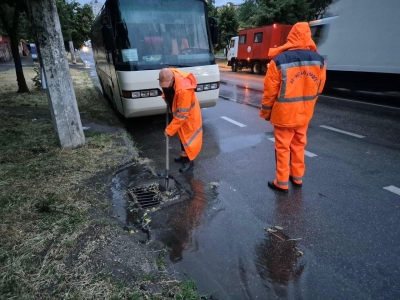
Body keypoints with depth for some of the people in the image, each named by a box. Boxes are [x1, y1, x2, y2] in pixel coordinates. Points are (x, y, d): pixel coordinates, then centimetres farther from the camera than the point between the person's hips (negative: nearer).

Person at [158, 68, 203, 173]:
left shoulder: (184, 90, -40)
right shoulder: (167, 79, -17)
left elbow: (181, 114, -33)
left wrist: (169, 130, -28)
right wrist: (169, 106, 7)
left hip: (189, 114, -8)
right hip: (178, 111, 8)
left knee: (188, 136, 4)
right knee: (182, 135, 19)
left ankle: (189, 160, 20)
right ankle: (184, 155, 36)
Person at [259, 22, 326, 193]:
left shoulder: (279, 61, -17)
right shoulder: (319, 60, -2)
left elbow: (270, 91, -12)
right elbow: (319, 89, 7)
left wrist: (265, 112, 1)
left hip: (284, 114, -5)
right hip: (304, 114, 5)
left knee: (282, 148, 7)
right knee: (299, 145, 19)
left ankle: (282, 183, 16)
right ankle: (297, 178, 32)